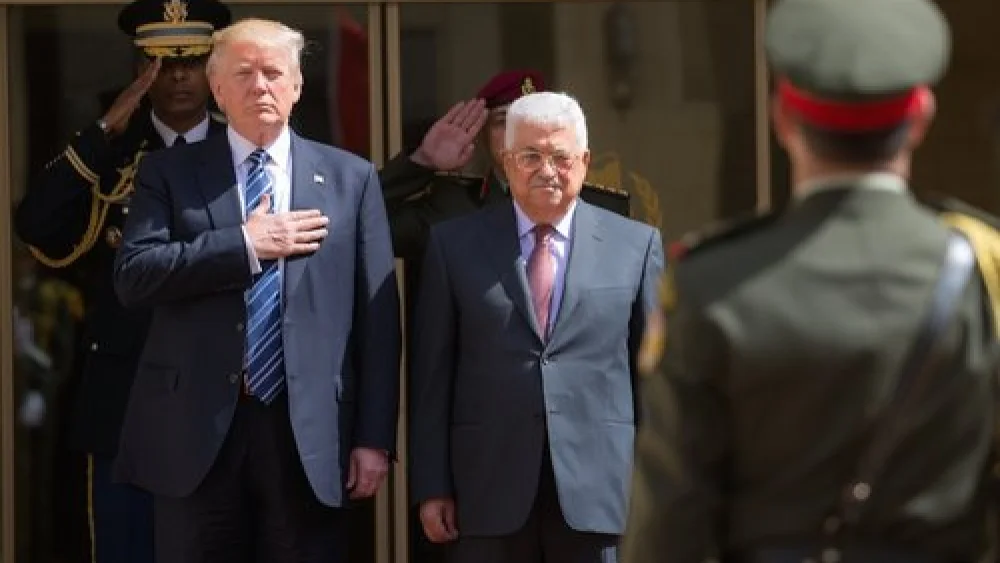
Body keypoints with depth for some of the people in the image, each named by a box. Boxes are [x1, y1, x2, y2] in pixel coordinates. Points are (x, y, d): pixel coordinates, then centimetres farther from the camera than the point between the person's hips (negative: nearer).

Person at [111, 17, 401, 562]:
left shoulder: (351, 178, 10)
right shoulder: (170, 173, 8)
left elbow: (377, 312, 6)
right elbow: (132, 276, -6)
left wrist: (375, 435, 0)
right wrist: (245, 244, -12)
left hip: (311, 432, 0)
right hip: (195, 429, 0)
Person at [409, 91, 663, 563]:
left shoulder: (635, 245, 7)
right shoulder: (455, 244, 7)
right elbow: (432, 372, 6)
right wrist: (432, 487, 1)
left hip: (597, 489, 0)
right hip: (490, 490, 0)